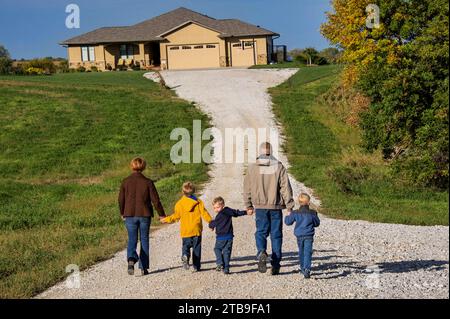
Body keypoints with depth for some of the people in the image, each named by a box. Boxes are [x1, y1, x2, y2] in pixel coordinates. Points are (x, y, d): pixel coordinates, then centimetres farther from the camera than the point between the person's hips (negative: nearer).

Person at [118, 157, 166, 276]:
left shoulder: (125, 182, -3)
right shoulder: (148, 182, -6)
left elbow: (121, 199, 3)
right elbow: (155, 200, -4)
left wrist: (122, 213, 20)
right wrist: (162, 215, 8)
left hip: (130, 215, 0)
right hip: (145, 215, 0)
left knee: (132, 239, 8)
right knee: (144, 240, 11)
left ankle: (131, 259, -21)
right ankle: (143, 268, 12)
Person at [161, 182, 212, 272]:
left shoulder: (179, 203, -2)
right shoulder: (198, 202, 0)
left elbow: (176, 216, 0)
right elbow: (204, 213, -3)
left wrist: (166, 220, 14)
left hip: (185, 231, 0)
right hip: (196, 230, 0)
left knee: (186, 246, 9)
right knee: (196, 248, 8)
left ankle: (185, 256, -23)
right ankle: (196, 266, 7)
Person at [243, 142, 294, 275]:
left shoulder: (252, 168, 0)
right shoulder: (279, 167, -4)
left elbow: (247, 189, 6)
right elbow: (286, 188, -5)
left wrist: (249, 205, 16)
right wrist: (289, 206, 0)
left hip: (260, 206, 0)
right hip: (276, 206, 0)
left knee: (261, 232, 11)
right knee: (276, 234, 7)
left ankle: (261, 252, -18)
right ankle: (276, 265, 9)